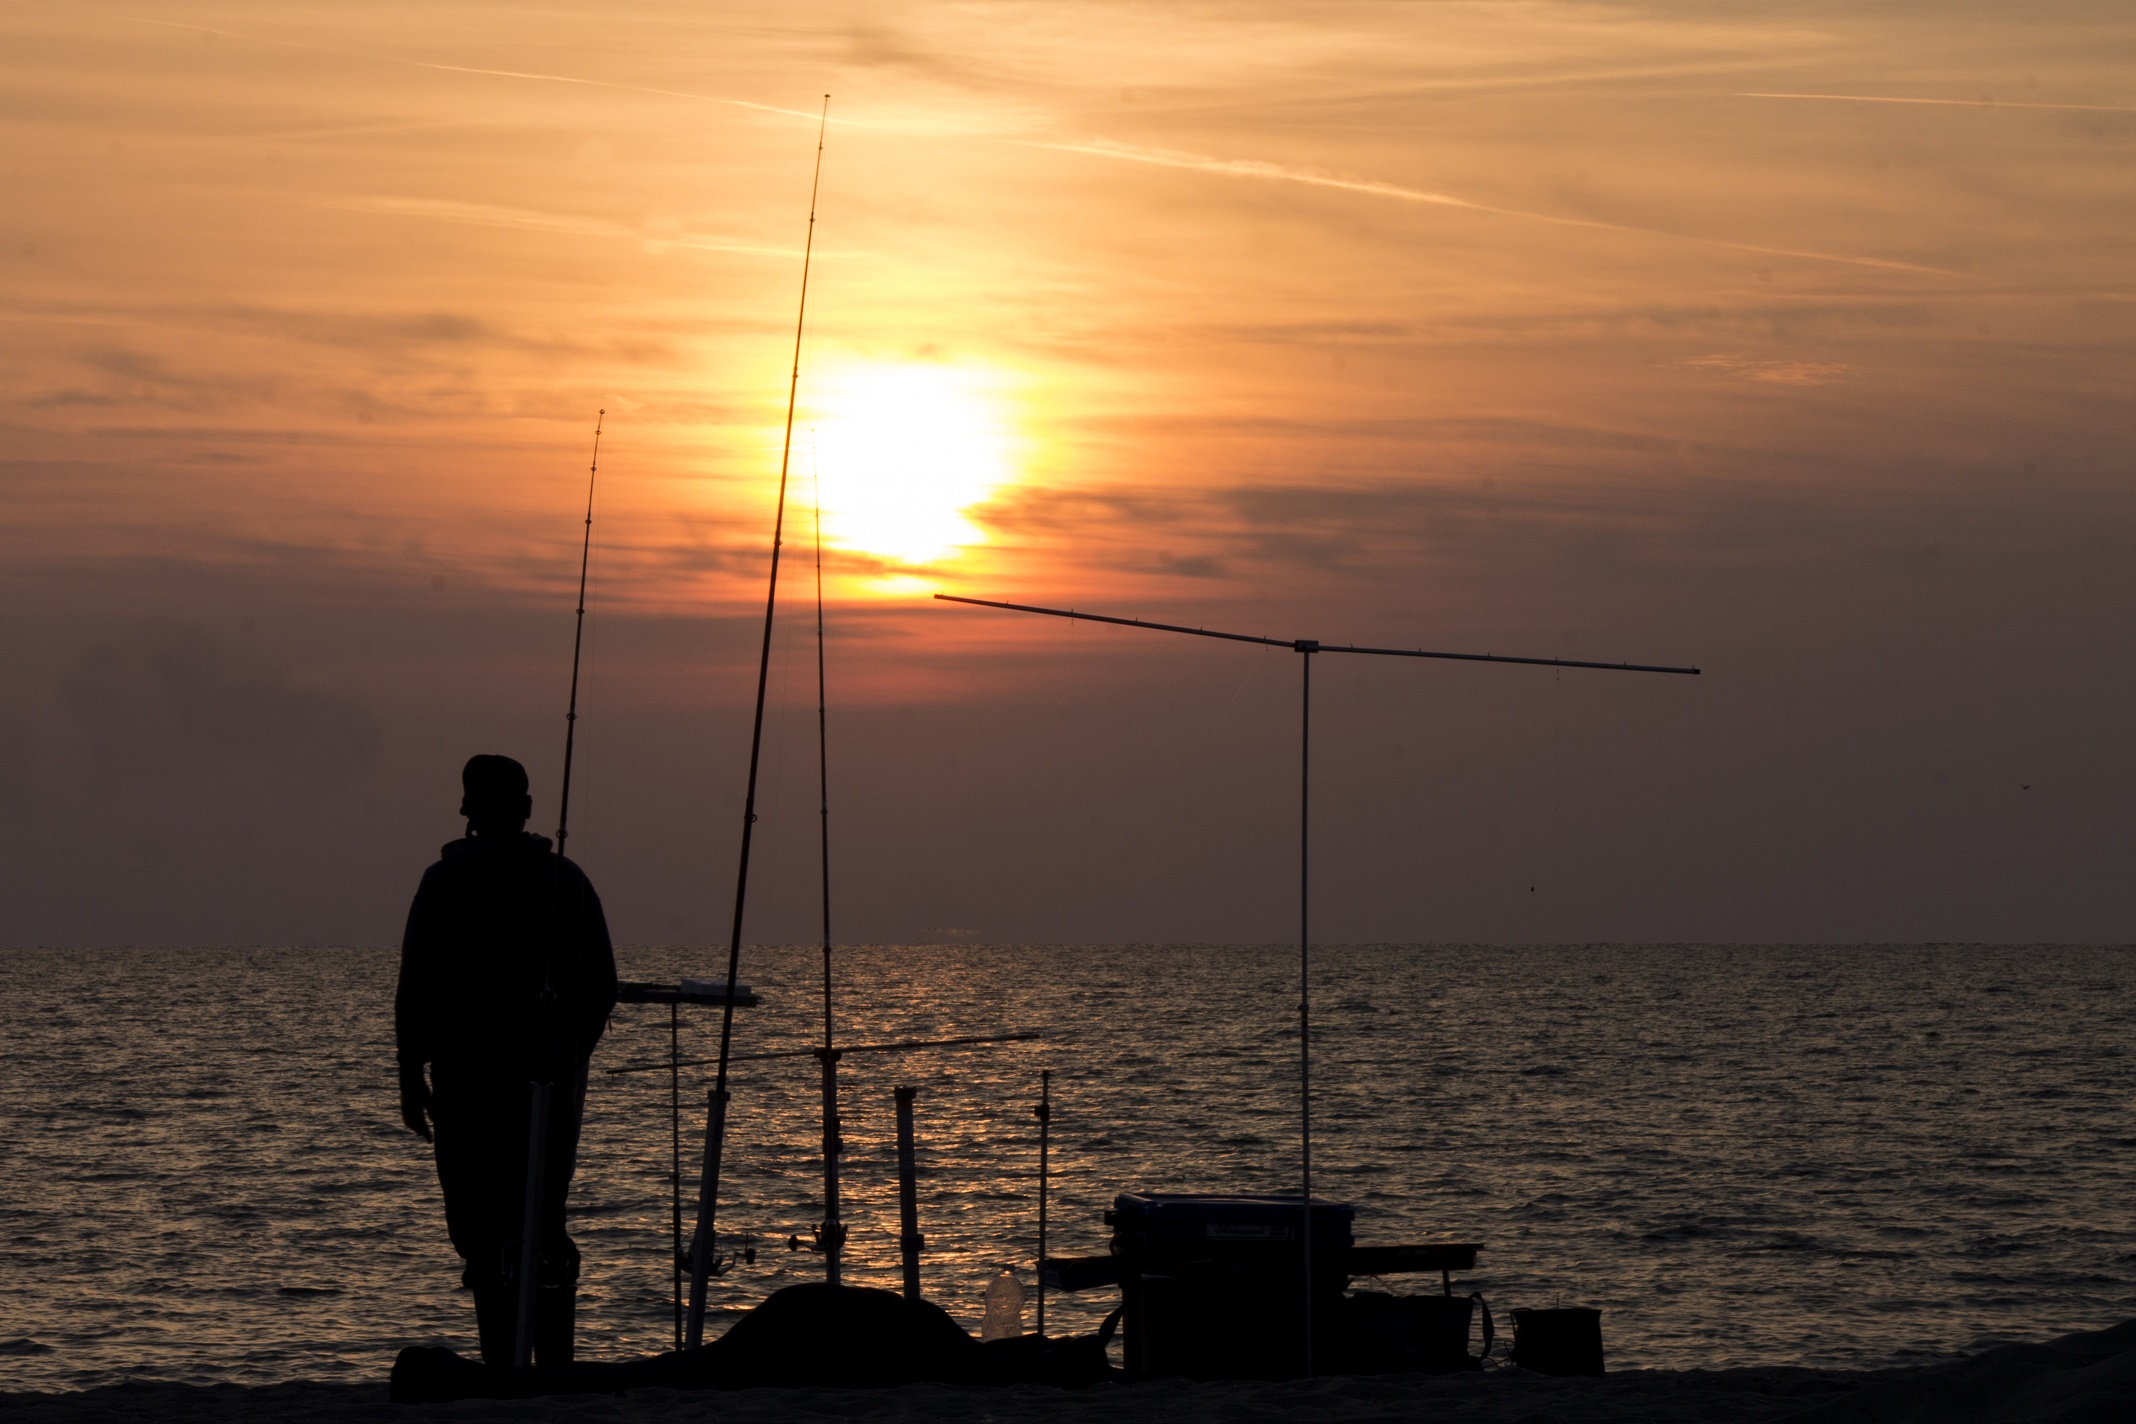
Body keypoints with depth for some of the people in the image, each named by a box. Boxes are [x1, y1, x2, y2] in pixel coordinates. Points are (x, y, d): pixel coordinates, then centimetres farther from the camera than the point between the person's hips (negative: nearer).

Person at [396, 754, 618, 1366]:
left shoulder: (447, 882, -4)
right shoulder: (568, 880, 8)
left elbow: (417, 985, -6)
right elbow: (602, 986, 11)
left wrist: (411, 1075, 1)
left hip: (471, 1076, -4)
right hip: (555, 1078, 4)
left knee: (483, 1226, -4)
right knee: (546, 1221, 13)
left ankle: (504, 1366, -13)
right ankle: (556, 1361, 10)